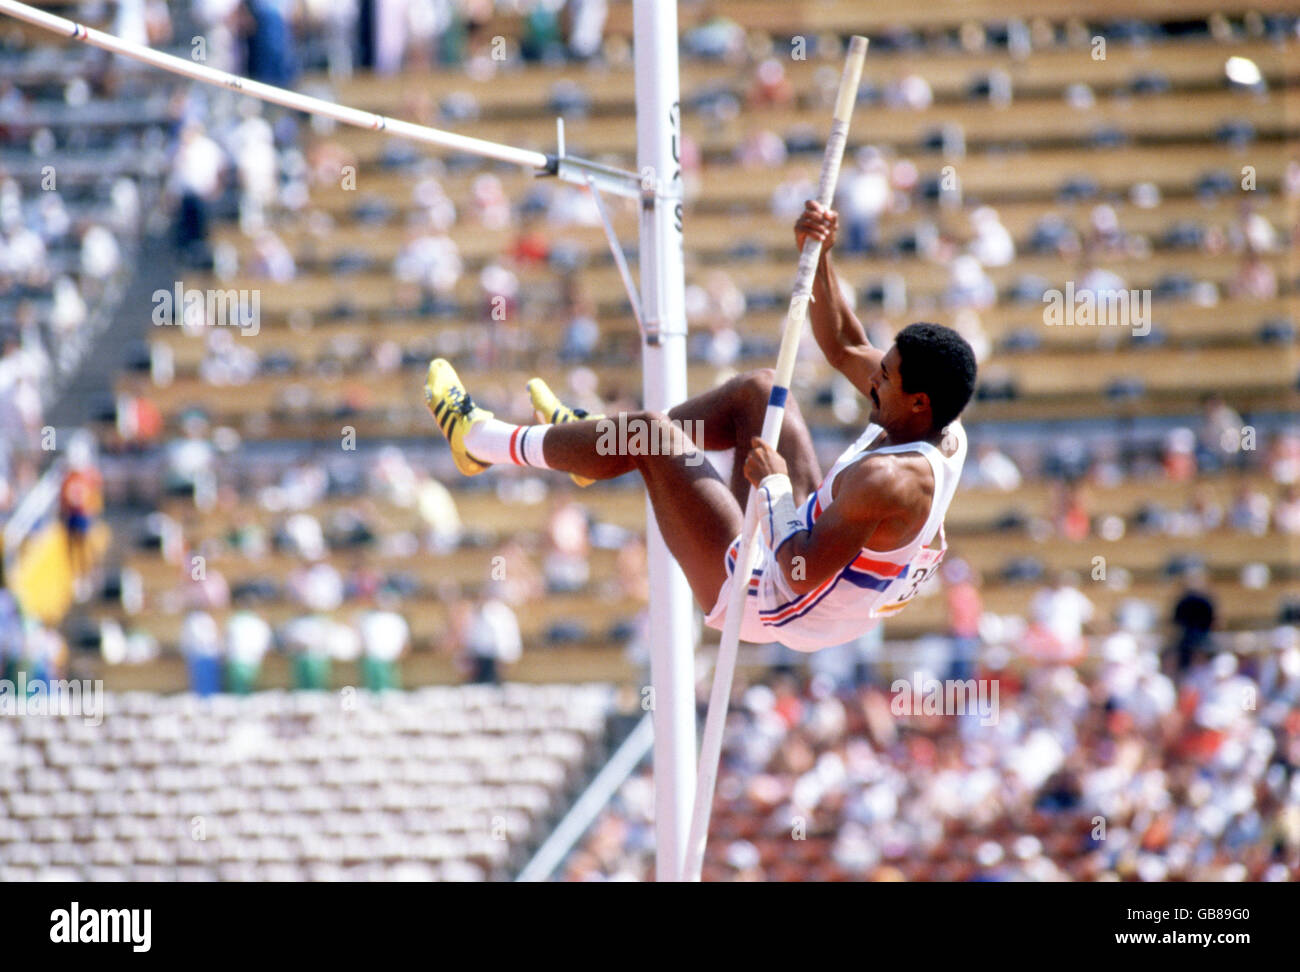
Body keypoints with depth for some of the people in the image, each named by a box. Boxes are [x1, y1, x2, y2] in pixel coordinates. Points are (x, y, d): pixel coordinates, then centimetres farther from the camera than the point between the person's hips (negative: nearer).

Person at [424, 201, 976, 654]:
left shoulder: (888, 483, -36)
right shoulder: (945, 435, -8)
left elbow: (801, 576, -36)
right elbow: (845, 348, 4)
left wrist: (773, 485, -24)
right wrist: (818, 257, -4)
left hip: (763, 602, -9)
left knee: (653, 435, -7)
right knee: (756, 391, 17)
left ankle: (483, 440, 12)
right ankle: (610, 439, 35)